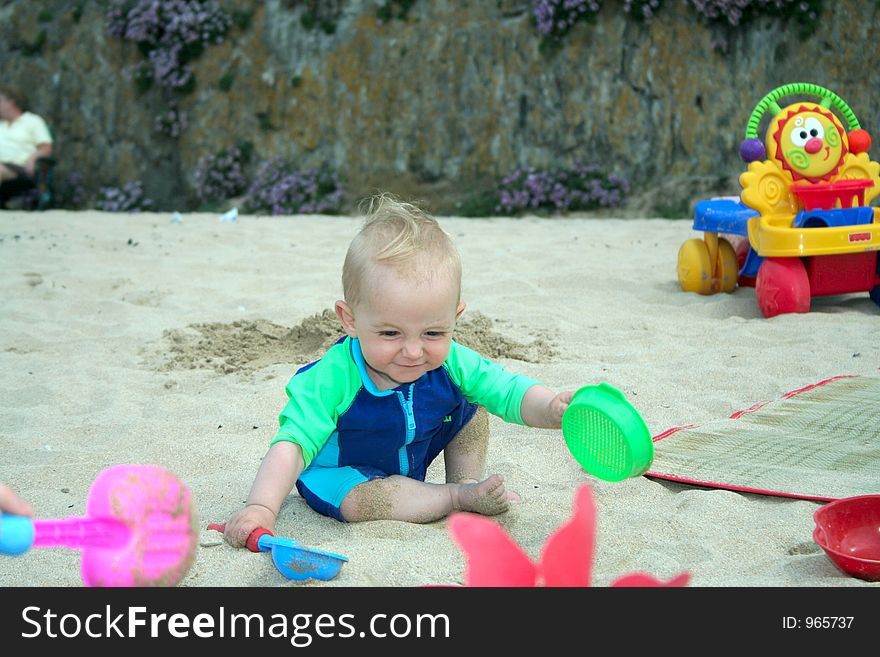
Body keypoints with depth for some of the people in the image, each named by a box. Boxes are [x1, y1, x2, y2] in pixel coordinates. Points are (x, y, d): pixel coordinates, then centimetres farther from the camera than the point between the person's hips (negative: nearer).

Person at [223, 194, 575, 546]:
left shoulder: (452, 363, -22)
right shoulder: (334, 379, -36)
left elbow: (511, 391, -18)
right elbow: (292, 444, -38)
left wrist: (552, 408, -41)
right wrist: (261, 507, -51)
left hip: (411, 461, 5)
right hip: (344, 469, -4)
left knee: (471, 407, -5)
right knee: (355, 500, -36)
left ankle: (467, 483, 13)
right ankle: (458, 497, -16)